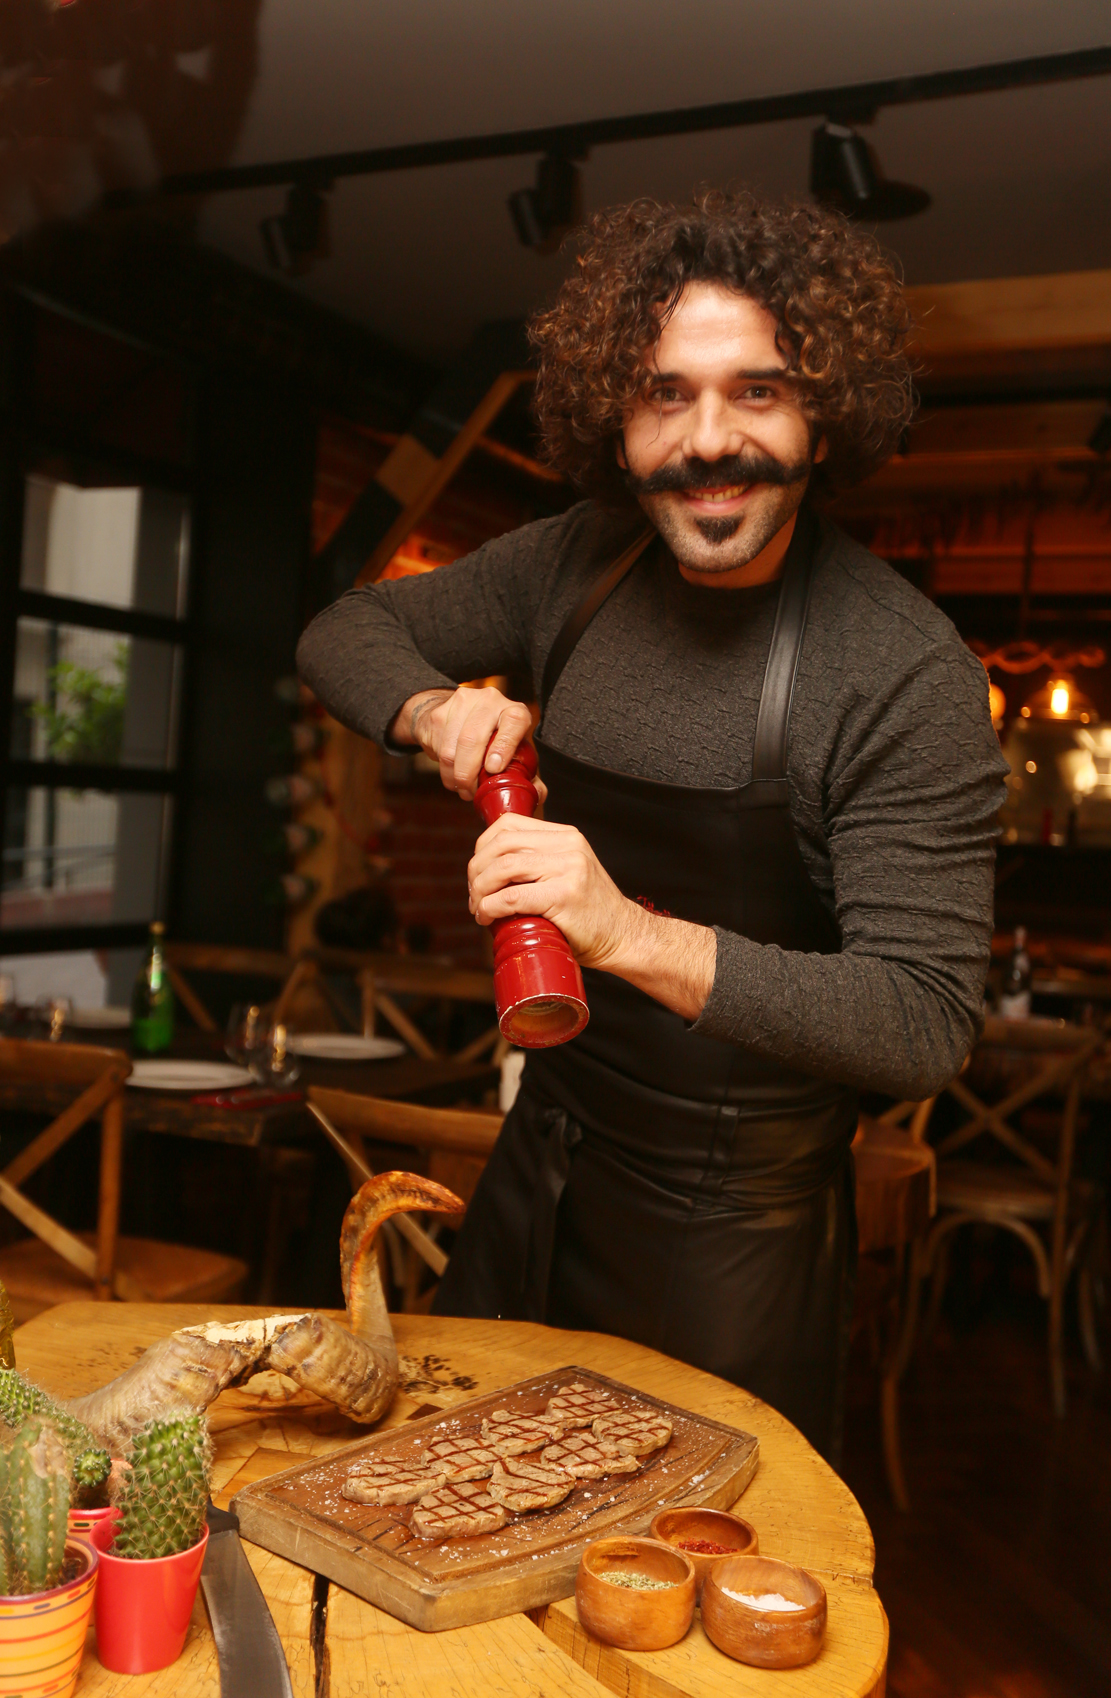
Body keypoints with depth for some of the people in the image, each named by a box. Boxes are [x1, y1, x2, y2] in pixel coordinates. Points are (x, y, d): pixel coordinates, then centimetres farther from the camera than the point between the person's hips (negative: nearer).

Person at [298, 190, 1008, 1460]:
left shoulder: (909, 673, -22)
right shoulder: (581, 563, -5)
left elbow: (925, 1025, -25)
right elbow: (344, 634, 6)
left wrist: (633, 934, -37)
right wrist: (435, 708, -16)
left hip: (736, 1228, -5)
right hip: (542, 1156, 5)